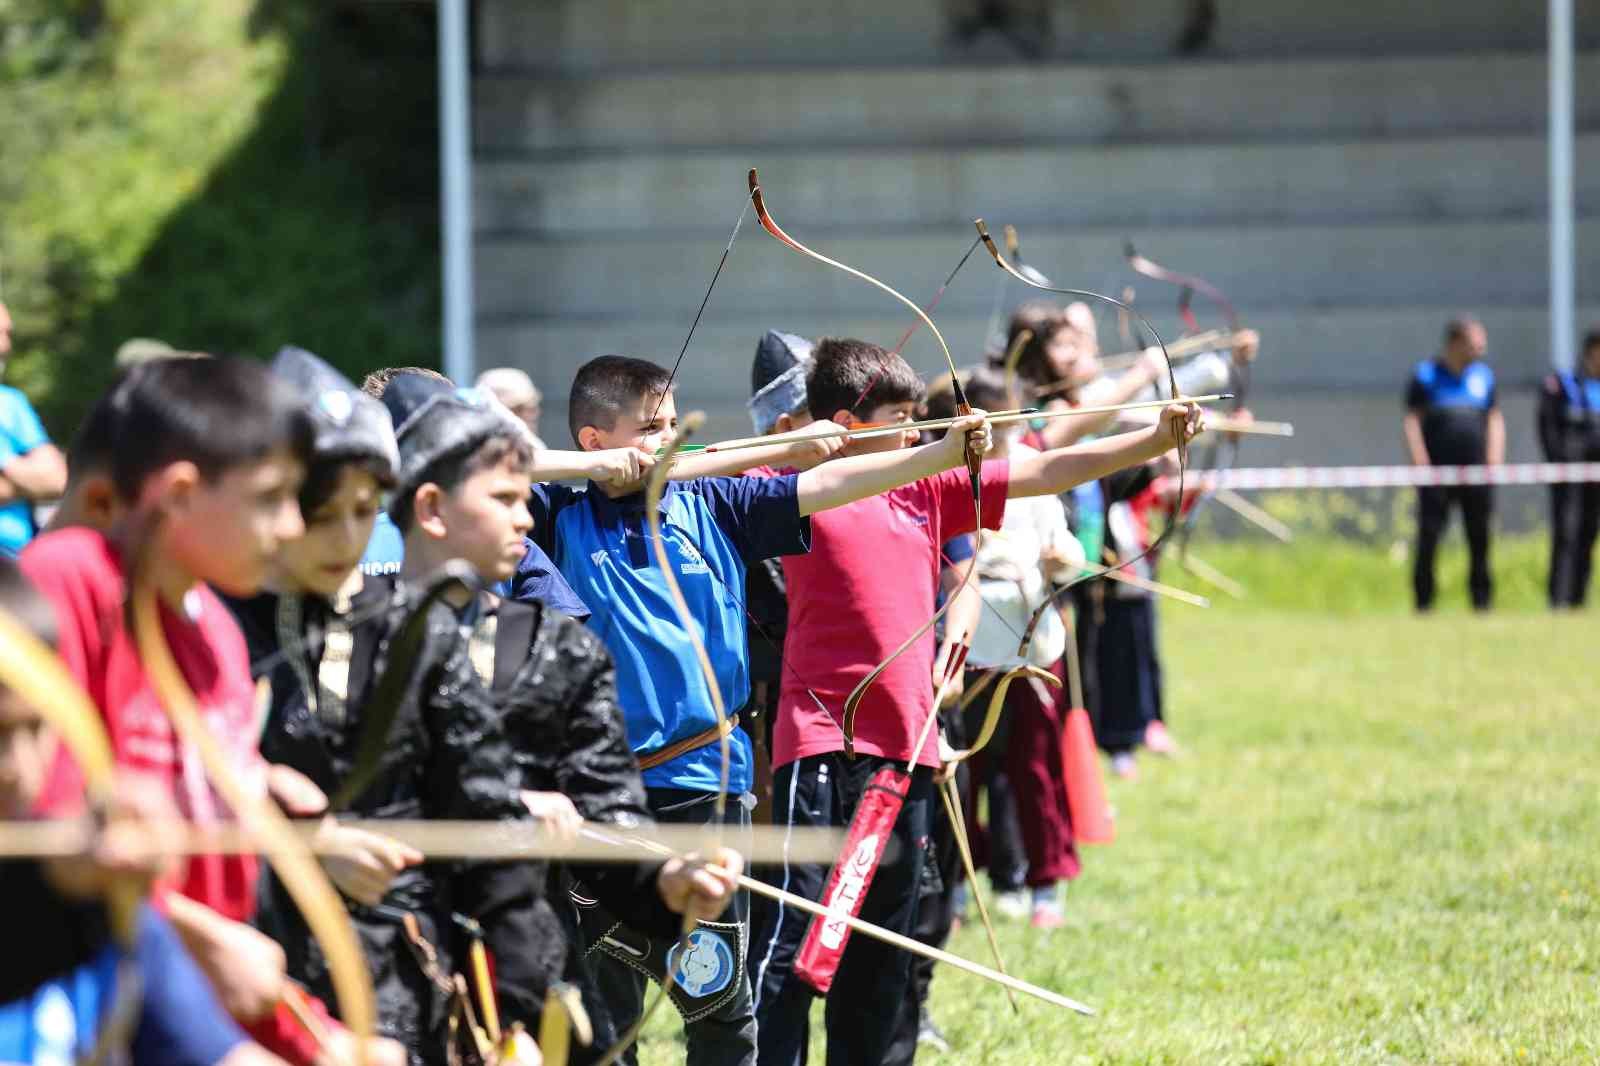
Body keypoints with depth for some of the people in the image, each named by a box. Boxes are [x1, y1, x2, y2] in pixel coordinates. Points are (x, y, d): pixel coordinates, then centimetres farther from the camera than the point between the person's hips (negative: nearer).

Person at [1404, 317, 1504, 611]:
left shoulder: (1484, 376, 13)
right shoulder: (1425, 375, 1)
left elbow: (1495, 419, 17)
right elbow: (1412, 421, -2)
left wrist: (1494, 460, 5)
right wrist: (1421, 463, -11)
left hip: (1476, 473, 4)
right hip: (1436, 474, -4)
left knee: (1480, 540, 3)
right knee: (1428, 540, -4)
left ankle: (1482, 602, 10)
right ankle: (1423, 602, 2)